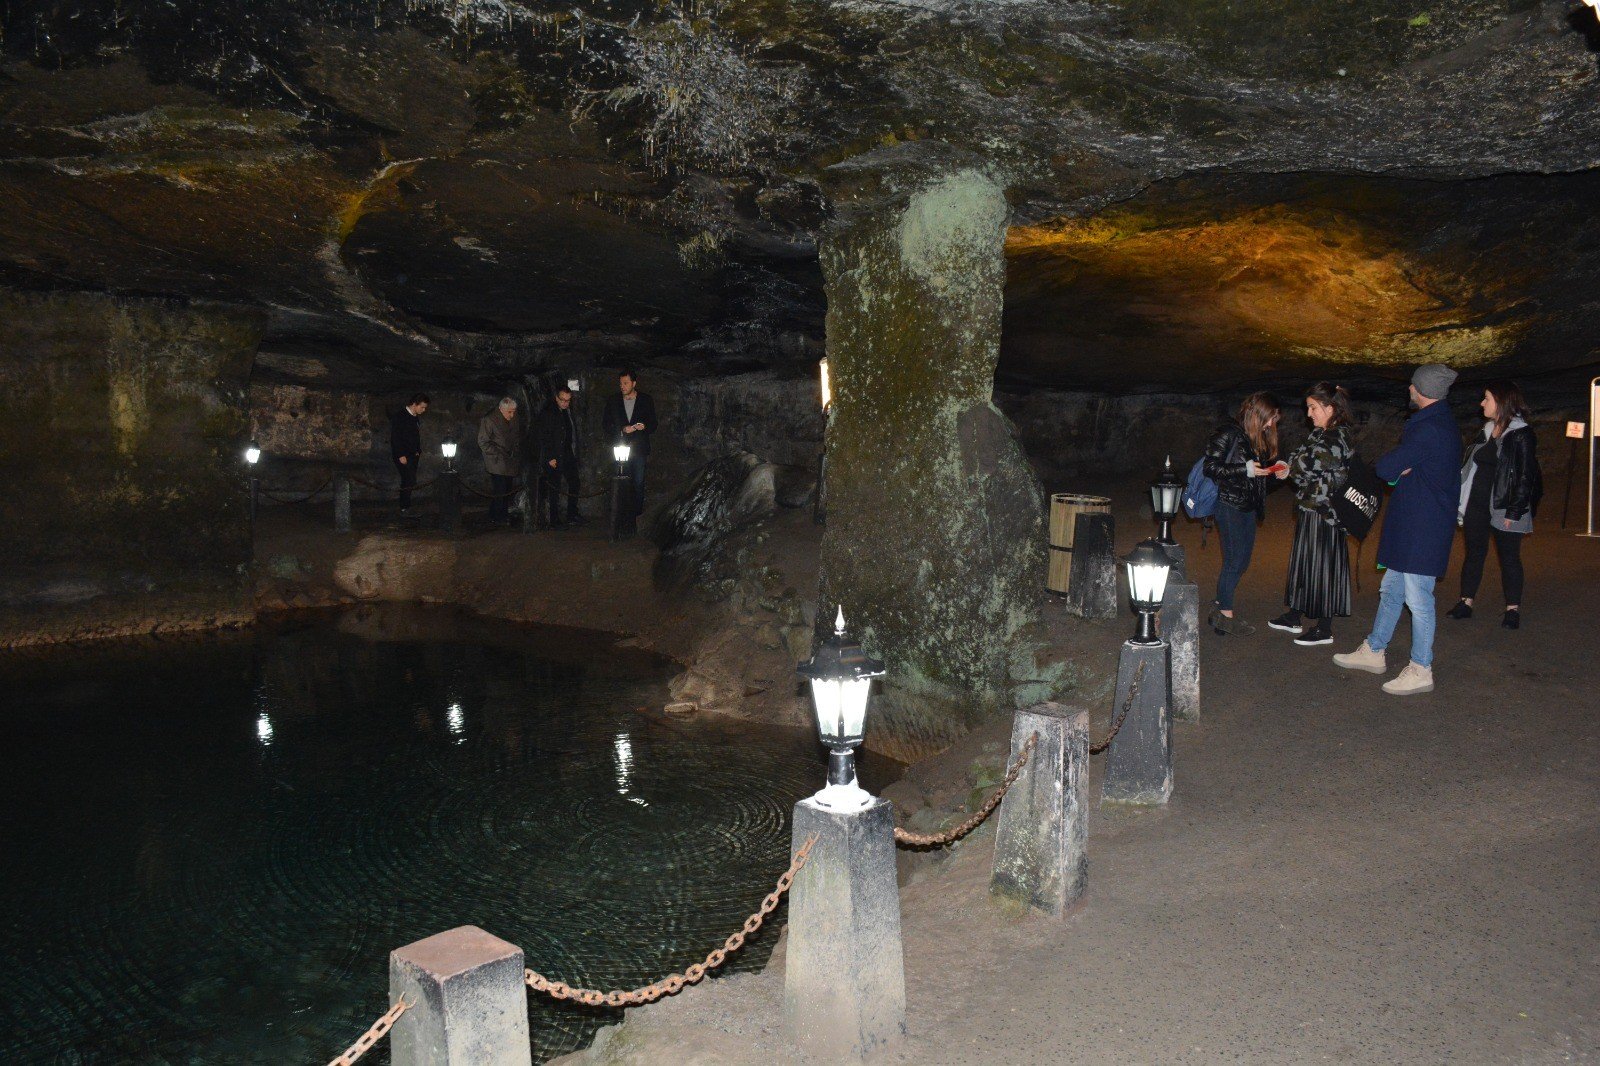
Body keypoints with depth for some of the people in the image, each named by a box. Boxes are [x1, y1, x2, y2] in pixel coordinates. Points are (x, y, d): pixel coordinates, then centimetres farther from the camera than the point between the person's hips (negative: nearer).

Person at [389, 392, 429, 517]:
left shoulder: (416, 417, 14)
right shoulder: (399, 417, -12)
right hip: (402, 455, -8)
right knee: (410, 482, -15)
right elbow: (395, 437, -16)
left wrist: (418, 451, 13)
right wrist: (401, 455, -19)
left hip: (413, 455, 8)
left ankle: (405, 508, 13)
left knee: (408, 482, 8)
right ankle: (405, 509, -9)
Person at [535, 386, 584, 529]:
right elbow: (543, 438, -12)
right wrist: (550, 458, -16)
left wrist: (575, 453, 11)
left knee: (574, 484, 10)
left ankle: (572, 514, 23)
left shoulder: (570, 412, 12)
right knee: (554, 489, -2)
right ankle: (555, 521, 3)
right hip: (555, 458, -7)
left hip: (569, 456, 7)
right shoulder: (547, 413, -9)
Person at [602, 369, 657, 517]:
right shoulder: (613, 402, 10)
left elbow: (653, 424, 10)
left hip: (639, 448, -1)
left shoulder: (646, 400, 6)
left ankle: (637, 511, 4)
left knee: (638, 482, -3)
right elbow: (606, 424, 10)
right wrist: (622, 430, -8)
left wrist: (644, 427, -14)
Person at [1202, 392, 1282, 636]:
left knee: (1242, 561, 10)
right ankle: (1225, 617, 4)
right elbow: (1211, 468, -16)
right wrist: (1246, 469, -20)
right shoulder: (1228, 433, -12)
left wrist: (1273, 470, 1)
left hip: (1249, 505, 8)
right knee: (1235, 561, -5)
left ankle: (1220, 607, 21)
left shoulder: (1258, 437, 13)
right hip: (1229, 504, -8)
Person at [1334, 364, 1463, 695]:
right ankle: (1373, 652, 30)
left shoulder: (1428, 429, -21)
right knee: (1391, 590, 18)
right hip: (1413, 523, 11)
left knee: (1418, 598, -2)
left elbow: (1385, 468, -20)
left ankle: (1421, 671, 6)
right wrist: (1401, 469, -5)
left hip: (1422, 528, -11)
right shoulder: (1442, 423, 14)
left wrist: (1395, 468, 1)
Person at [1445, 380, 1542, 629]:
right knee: (1474, 553, 10)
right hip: (1477, 506, 6)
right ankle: (1465, 603, 17)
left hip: (1503, 509, -6)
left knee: (1509, 558, 4)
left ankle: (1513, 609, 13)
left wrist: (1513, 513, -16)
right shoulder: (1487, 431, 11)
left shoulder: (1521, 435, -10)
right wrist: (1462, 501, 8)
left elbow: (1525, 477, -12)